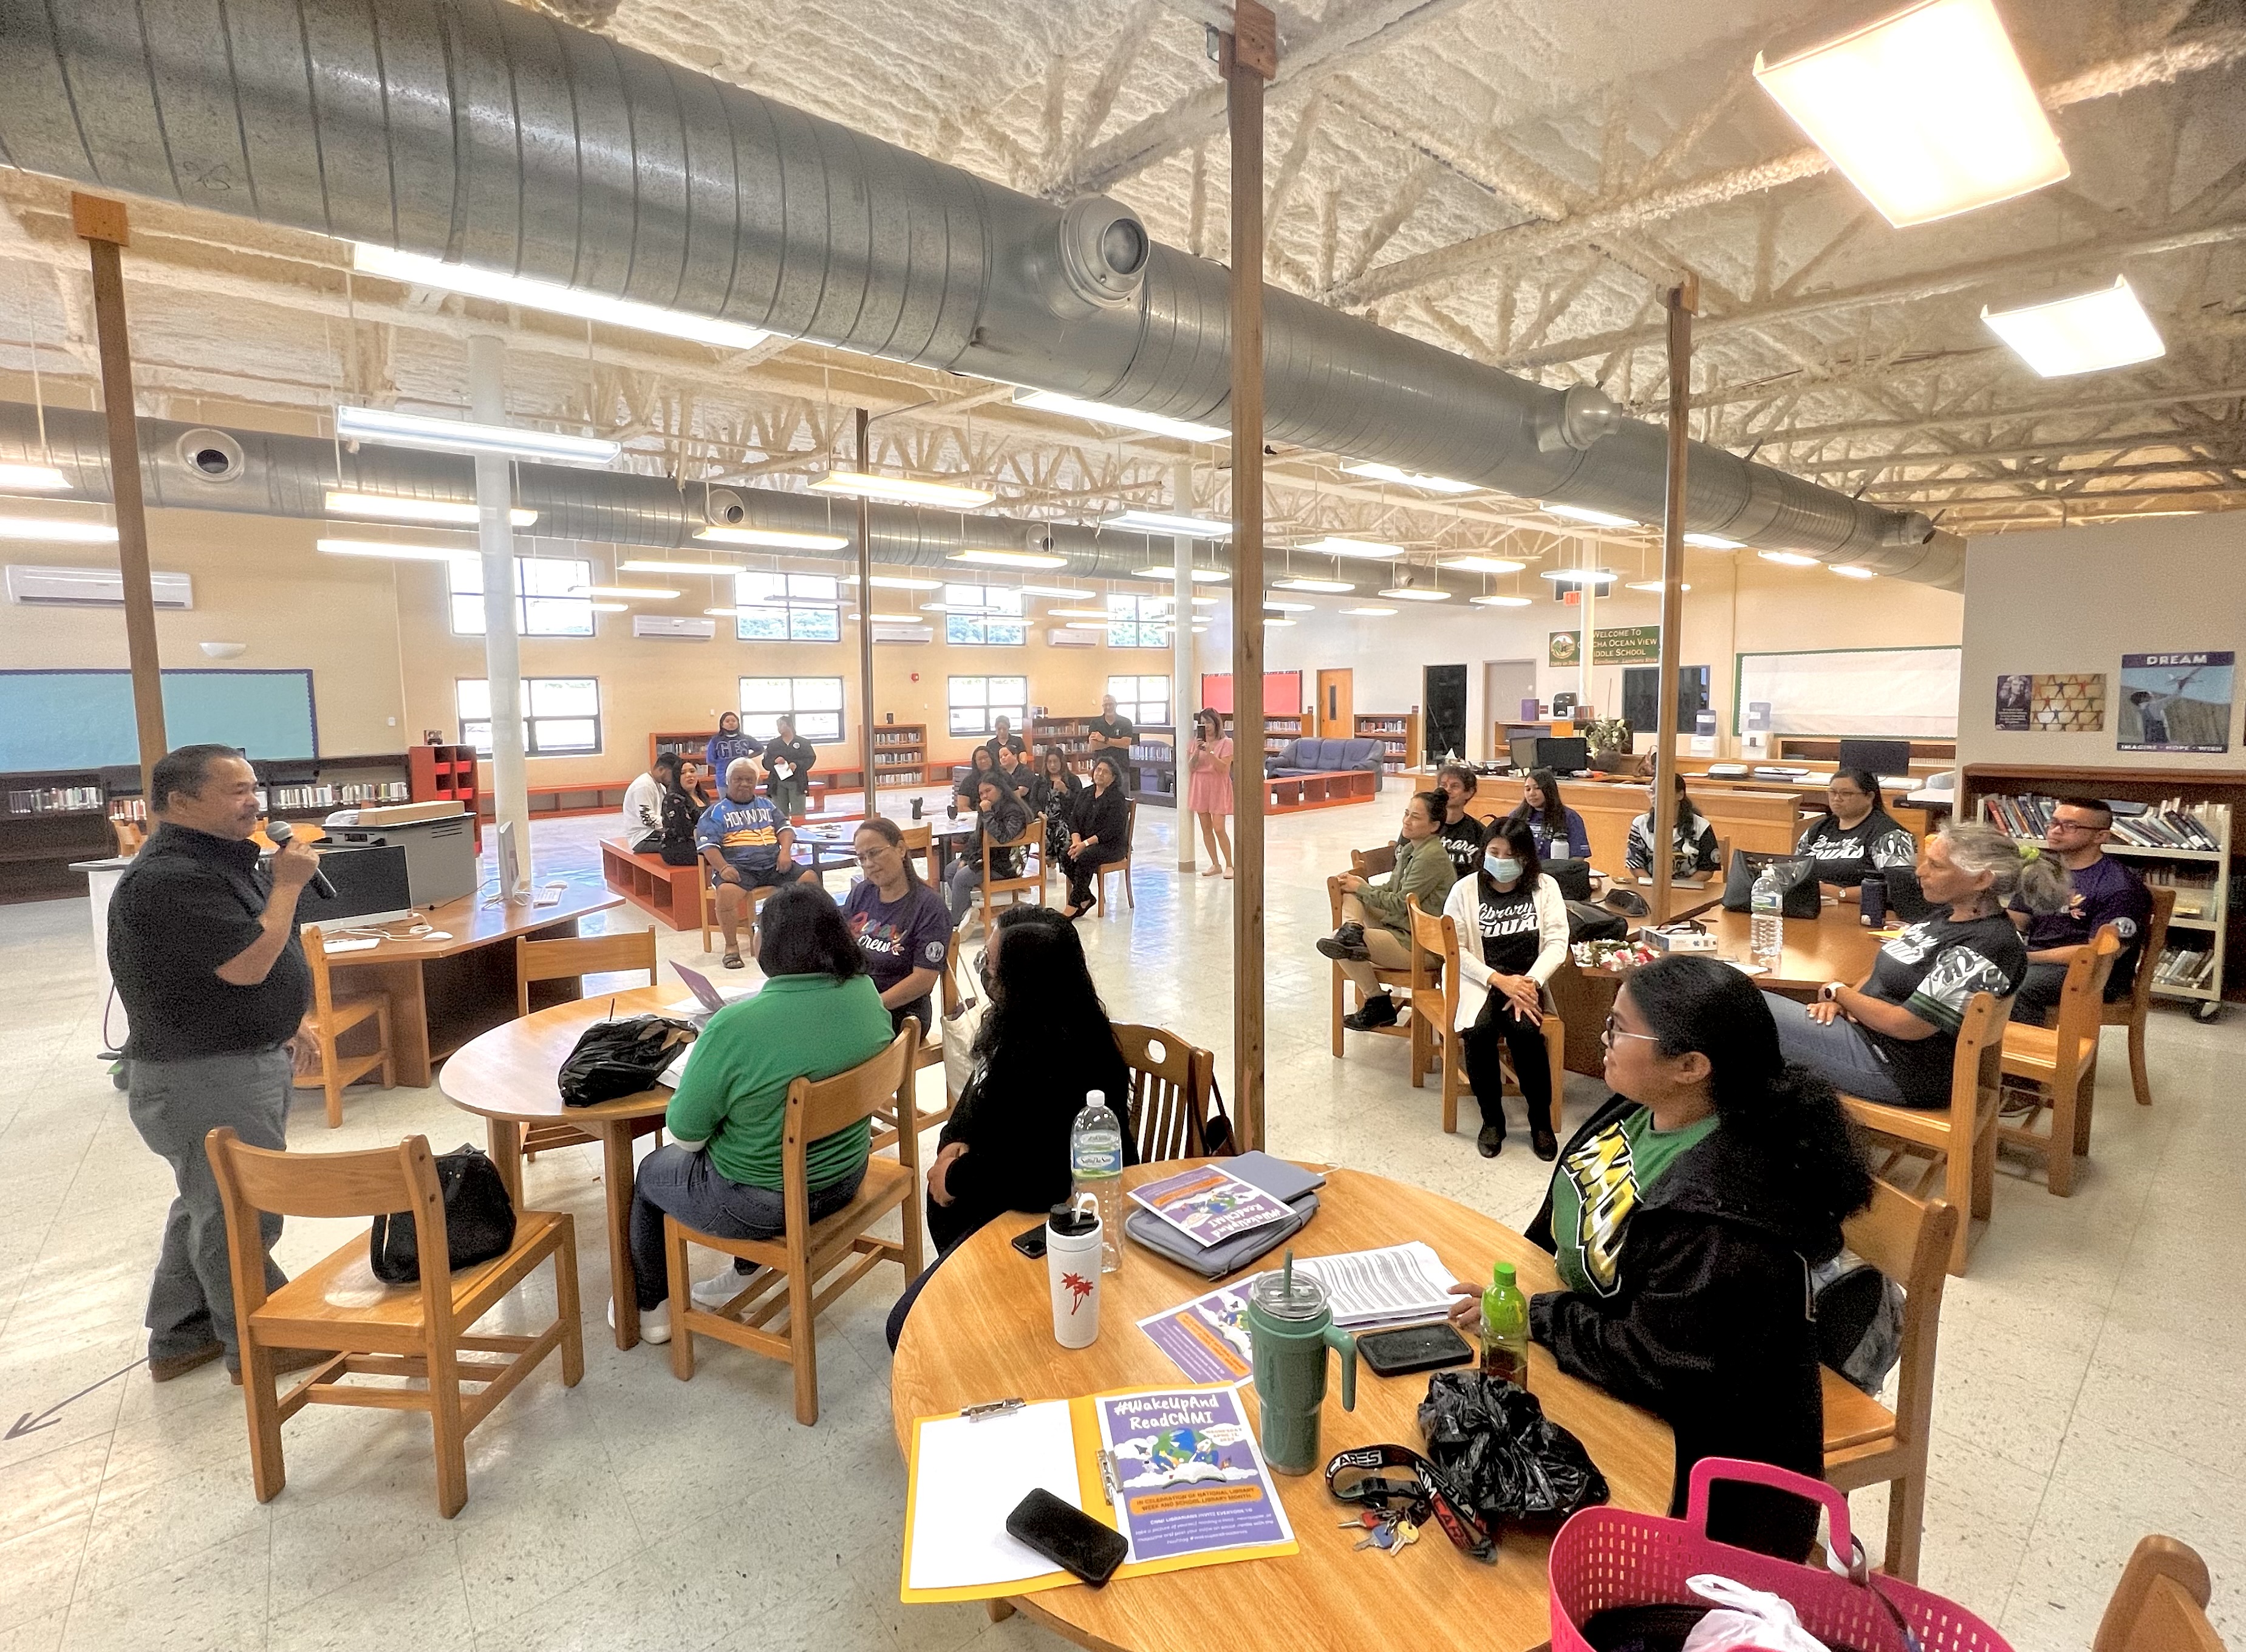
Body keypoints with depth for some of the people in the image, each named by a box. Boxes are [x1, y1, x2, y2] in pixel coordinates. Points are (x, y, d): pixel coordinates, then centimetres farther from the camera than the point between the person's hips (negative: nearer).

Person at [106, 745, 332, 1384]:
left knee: (207, 1205, 21)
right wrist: (287, 884, -20)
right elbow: (248, 964, -28)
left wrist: (287, 1020, 18)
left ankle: (180, 1339, 36)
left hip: (247, 1059, 11)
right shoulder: (169, 879, -24)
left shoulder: (220, 858, 9)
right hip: (203, 1077, -11)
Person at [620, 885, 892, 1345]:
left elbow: (685, 1134, -17)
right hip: (845, 1178, 6)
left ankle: (651, 1309, 43)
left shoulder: (736, 1027, -31)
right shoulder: (865, 992, -12)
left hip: (762, 1205, -5)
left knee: (651, 1172, 25)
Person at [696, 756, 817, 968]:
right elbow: (708, 845, -1)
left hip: (773, 865, 4)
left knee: (809, 879, -17)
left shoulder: (765, 804, 24)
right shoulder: (716, 812, 10)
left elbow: (784, 828, 16)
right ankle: (732, 946, -18)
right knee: (726, 891, -36)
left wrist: (785, 852, -5)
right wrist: (723, 868, -19)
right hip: (738, 867, -4)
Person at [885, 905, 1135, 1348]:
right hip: (1021, 1194, 10)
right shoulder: (1026, 1024, -3)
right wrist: (956, 1144, -7)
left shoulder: (1054, 1062, -33)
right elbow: (980, 1103, 11)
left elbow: (1034, 1183, -34)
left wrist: (957, 1177, -18)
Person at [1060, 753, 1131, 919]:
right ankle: (1087, 897, -13)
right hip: (1084, 842, 6)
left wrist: (1086, 843, -22)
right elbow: (1073, 819, 9)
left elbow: (1112, 831, -17)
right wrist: (1076, 840, -12)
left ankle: (1074, 904, -28)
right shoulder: (1084, 795, 15)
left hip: (1112, 845, -6)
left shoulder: (1117, 798, -7)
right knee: (1065, 855, -23)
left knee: (1085, 857, -33)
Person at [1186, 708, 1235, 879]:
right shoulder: (1197, 743, 8)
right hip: (1200, 786, 5)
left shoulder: (1225, 743, -4)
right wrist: (1197, 751, -13)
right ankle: (1215, 865, 15)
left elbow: (1224, 769, -14)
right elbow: (1191, 768, 2)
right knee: (1206, 829, 6)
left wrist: (1210, 753, -22)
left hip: (1218, 787, -5)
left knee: (1219, 829, -10)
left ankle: (1229, 865, 1)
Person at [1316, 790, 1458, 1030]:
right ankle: (1352, 930, -21)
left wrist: (1362, 889, -8)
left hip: (1420, 945, -10)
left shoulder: (1431, 857, -20)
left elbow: (1401, 904, -19)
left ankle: (1379, 1004, -4)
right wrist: (1358, 887, 0)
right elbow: (1392, 889, 16)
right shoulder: (1409, 846, 9)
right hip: (1400, 925, 10)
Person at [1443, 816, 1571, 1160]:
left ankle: (1541, 1121, -7)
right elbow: (1455, 948, -7)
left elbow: (1557, 942, -3)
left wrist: (1530, 983, -19)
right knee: (1479, 1029, -30)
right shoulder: (1466, 889, -1)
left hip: (1527, 980, 1)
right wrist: (1499, 980, -19)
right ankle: (1492, 1119, -8)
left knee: (1524, 1029, -29)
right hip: (1480, 978, -1)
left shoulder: (1545, 887, 3)